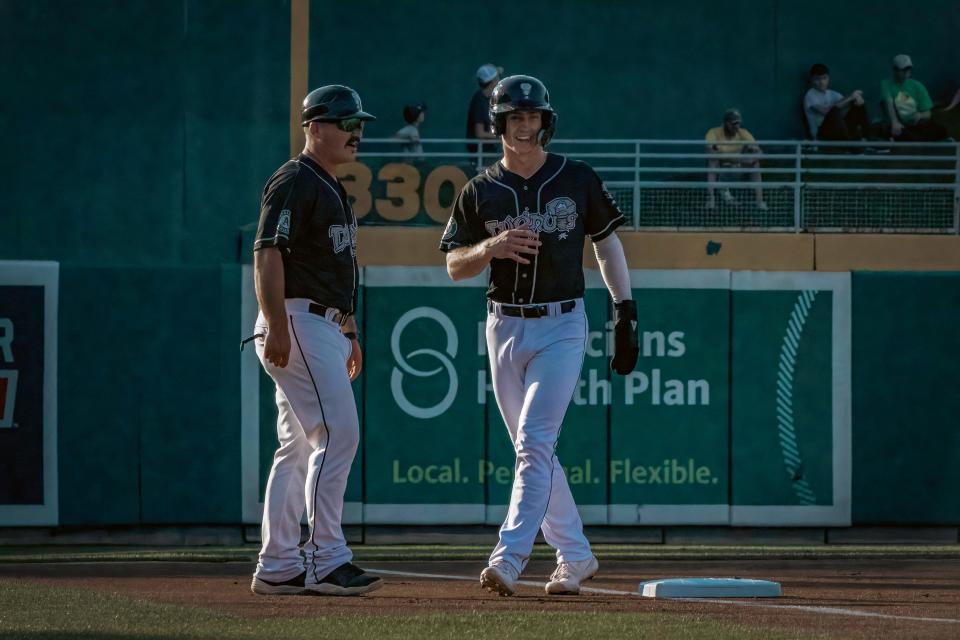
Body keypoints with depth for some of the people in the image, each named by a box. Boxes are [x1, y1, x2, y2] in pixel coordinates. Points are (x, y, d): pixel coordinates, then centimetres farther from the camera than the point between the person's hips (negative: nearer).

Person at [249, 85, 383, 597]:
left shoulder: (331, 188, 21)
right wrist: (276, 328, -27)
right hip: (298, 324, -10)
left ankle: (279, 567, 11)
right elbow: (267, 255, -19)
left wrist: (349, 332, 24)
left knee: (300, 447, 9)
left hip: (326, 327, 10)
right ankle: (326, 562, -15)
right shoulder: (294, 182, -11)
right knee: (337, 434, -15)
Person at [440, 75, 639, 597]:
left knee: (535, 442, -16)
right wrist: (491, 247, -18)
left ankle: (509, 559, -24)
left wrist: (626, 311, 2)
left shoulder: (577, 181, 0)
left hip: (562, 327, -3)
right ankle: (574, 555, 22)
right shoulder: (480, 191, 3)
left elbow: (607, 241, 9)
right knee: (533, 450, 9)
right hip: (506, 328, 3)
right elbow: (454, 266, 3)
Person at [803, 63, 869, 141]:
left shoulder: (832, 94, 14)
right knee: (835, 111, -35)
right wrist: (850, 98, -21)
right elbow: (826, 111, -23)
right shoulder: (810, 96, -7)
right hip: (824, 134, -7)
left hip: (840, 129, 7)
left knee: (859, 103, -3)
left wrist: (857, 98, -23)